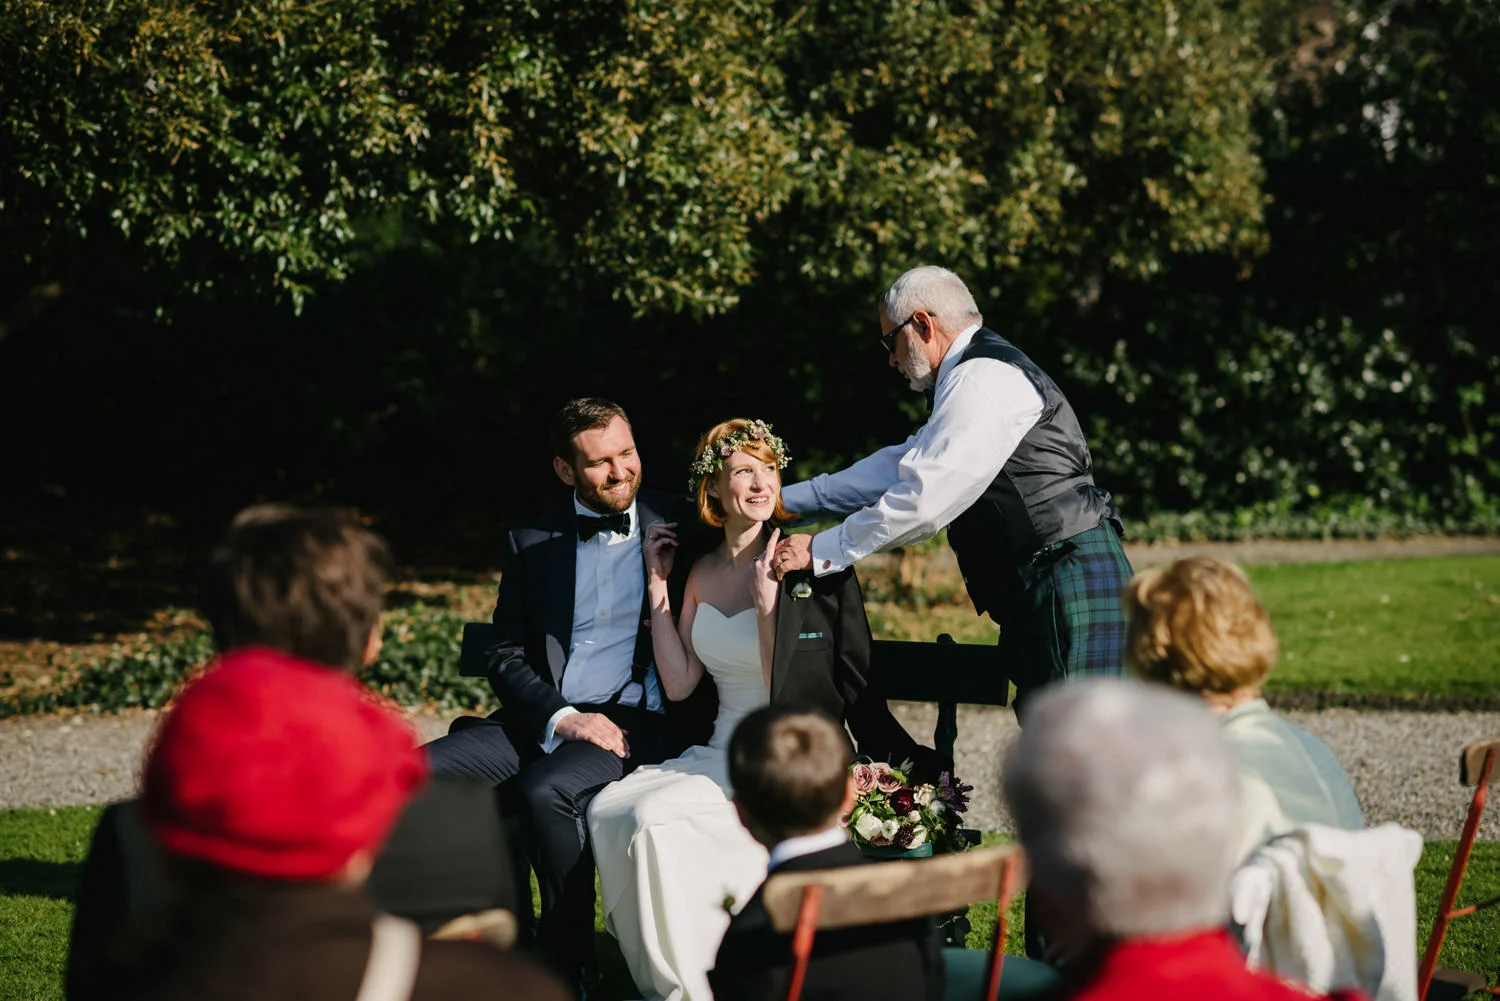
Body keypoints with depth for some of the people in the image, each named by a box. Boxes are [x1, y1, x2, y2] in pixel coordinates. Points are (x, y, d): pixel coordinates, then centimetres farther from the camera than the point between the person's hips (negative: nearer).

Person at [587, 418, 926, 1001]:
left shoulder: (814, 567, -7)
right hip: (720, 752, 6)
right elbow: (679, 684, 6)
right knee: (607, 810, -19)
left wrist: (768, 599, -19)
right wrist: (658, 585, 6)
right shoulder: (702, 574, 12)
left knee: (654, 816, -27)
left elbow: (785, 697, -11)